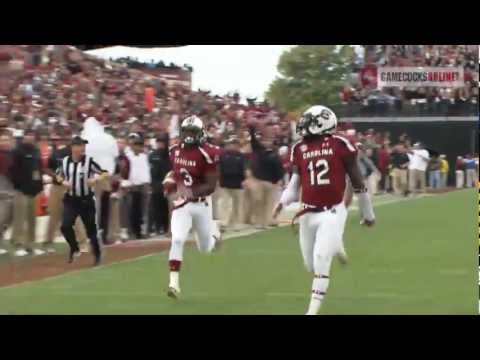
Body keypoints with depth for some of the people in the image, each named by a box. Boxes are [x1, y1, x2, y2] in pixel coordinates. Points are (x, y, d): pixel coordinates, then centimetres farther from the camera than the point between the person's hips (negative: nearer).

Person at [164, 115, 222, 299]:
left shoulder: (205, 154, -16)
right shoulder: (175, 151, -1)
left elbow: (211, 186, -17)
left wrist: (191, 191, -31)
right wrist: (171, 182, 0)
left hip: (201, 204, -2)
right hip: (182, 204, 2)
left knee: (205, 248, 14)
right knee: (177, 240, -19)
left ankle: (214, 239, 53)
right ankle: (174, 283, -17)